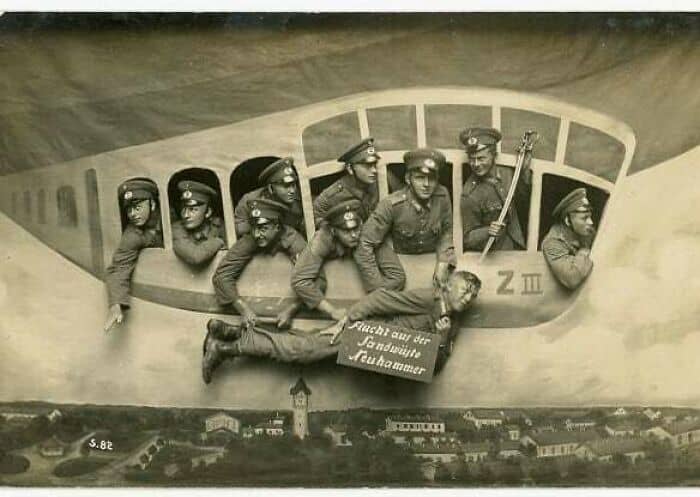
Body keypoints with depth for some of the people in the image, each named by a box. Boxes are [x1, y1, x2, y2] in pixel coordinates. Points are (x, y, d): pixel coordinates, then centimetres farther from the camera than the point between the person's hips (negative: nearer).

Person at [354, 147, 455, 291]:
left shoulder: (442, 195, -15)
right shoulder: (390, 205, -26)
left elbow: (447, 231, 2)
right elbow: (365, 247, -22)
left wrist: (443, 263, -14)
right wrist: (379, 290, -24)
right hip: (400, 260, -2)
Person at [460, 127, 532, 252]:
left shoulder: (506, 173, 1)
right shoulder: (469, 196, -14)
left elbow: (521, 206, 15)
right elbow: (468, 239, -7)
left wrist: (524, 171, 4)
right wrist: (488, 231, -26)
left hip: (516, 249, 6)